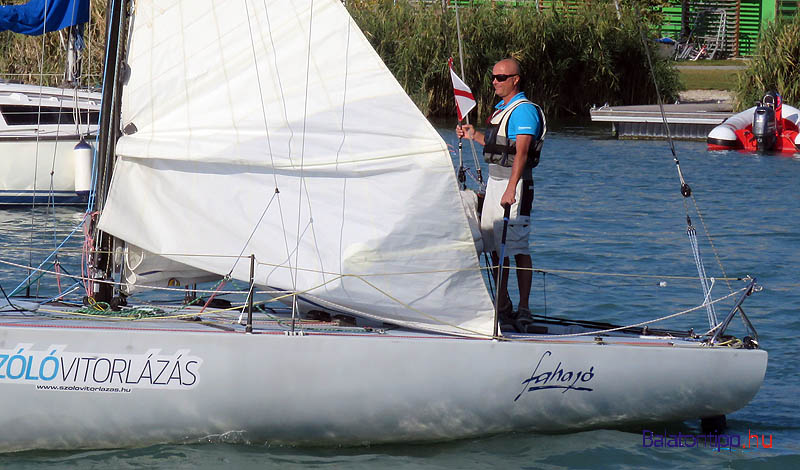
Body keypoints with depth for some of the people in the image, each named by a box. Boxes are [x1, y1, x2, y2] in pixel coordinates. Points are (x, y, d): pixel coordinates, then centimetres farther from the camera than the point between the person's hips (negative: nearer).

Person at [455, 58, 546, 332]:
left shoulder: (523, 111, -12)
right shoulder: (501, 109, 18)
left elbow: (521, 152, -21)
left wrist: (511, 189, -29)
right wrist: (474, 136, 21)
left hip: (515, 184, -10)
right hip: (494, 181, 10)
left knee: (517, 248, -9)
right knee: (494, 247, 10)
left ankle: (523, 310, -8)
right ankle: (502, 307, 17)